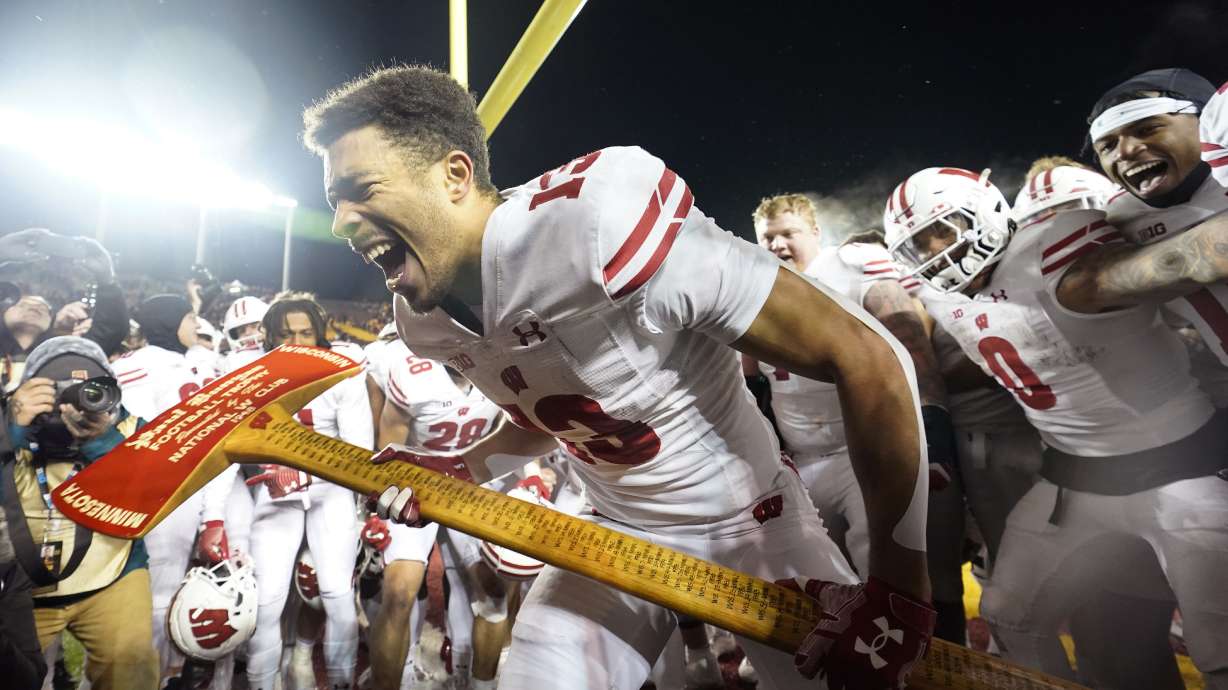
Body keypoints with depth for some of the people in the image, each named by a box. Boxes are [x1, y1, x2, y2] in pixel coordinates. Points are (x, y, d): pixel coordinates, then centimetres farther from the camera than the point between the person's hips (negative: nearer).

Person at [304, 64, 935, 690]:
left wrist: (899, 591, -22)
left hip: (749, 522, -3)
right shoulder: (424, 323, -8)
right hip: (618, 532, 4)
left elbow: (868, 359, -29)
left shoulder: (599, 221, -34)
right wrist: (455, 471, -6)